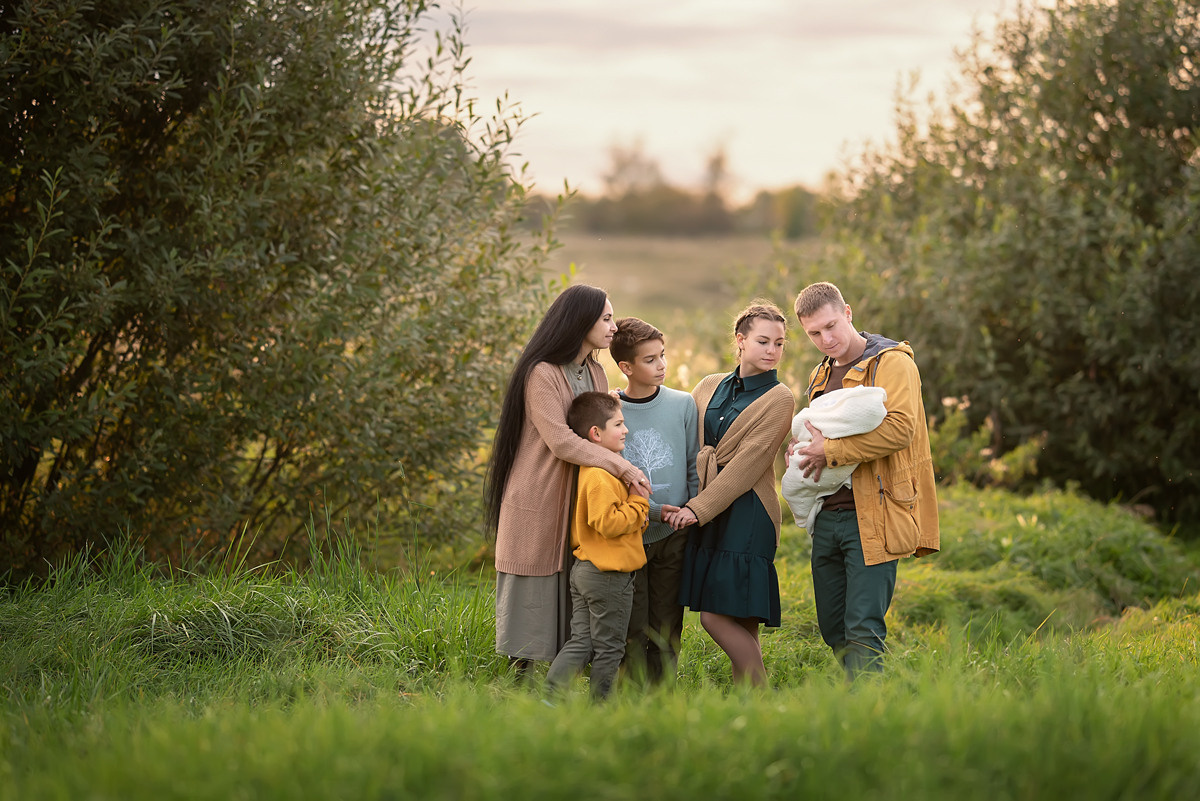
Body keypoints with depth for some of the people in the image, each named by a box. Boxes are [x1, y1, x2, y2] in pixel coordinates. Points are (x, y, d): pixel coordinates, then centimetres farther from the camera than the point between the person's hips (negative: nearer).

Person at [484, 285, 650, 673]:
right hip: (539, 501, -7)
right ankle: (522, 675, 2)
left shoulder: (596, 373, 14)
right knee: (534, 593, -4)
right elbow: (560, 441, -20)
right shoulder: (541, 374, -12)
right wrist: (622, 467, -24)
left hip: (579, 502, 7)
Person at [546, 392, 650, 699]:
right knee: (609, 648, 3)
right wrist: (639, 503, -15)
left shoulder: (593, 470, 13)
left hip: (584, 569, 10)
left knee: (582, 641, 10)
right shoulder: (600, 477, -21)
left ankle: (550, 693, 4)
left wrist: (637, 517, 6)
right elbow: (609, 523, -26)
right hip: (608, 574, -10)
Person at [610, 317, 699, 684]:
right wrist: (653, 510, -13)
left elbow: (695, 466, 10)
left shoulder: (683, 405, 5)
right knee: (631, 630, -4)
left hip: (673, 536, 2)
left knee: (666, 630, 5)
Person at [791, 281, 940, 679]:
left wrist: (832, 451, -15)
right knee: (833, 627, 10)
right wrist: (804, 450, 7)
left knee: (863, 628, -11)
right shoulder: (820, 377, 19)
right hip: (827, 515, 8)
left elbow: (900, 427, -20)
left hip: (871, 517, -8)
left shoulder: (891, 362, -5)